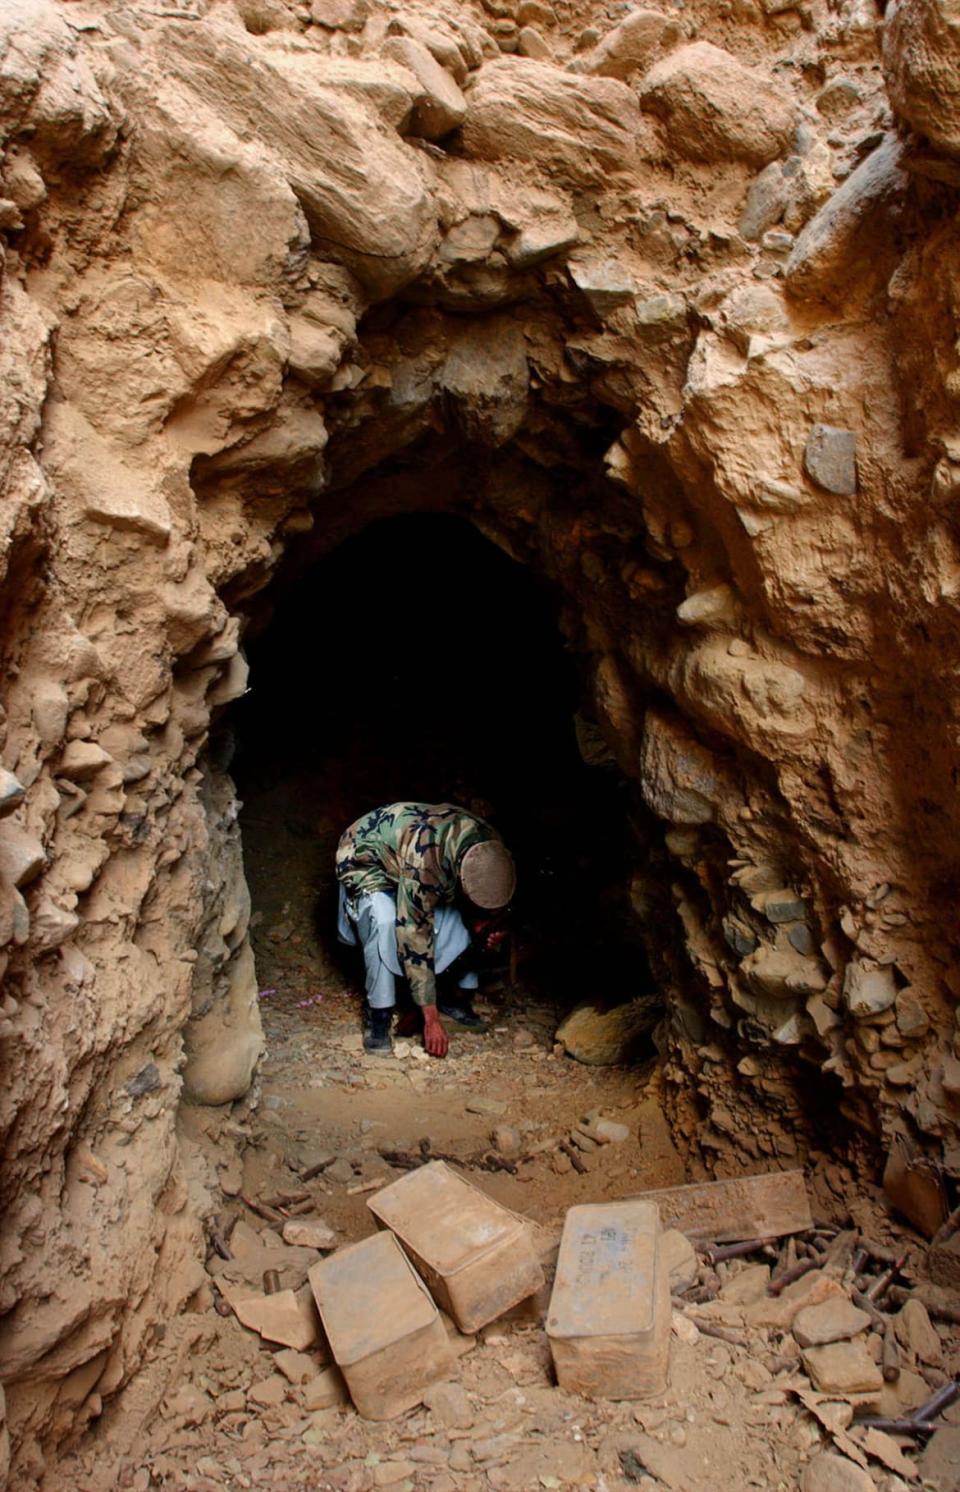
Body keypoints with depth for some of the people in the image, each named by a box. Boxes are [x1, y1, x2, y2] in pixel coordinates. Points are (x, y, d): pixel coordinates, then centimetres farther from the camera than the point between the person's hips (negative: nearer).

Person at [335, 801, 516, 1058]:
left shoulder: (489, 849, -22)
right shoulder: (424, 863, -43)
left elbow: (470, 901, -1)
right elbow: (415, 936, -38)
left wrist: (480, 925, -25)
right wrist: (431, 1019, -33)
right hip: (364, 861, -6)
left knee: (469, 917, -10)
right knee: (384, 920, -35)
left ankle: (459, 996, 6)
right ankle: (379, 1015, -19)